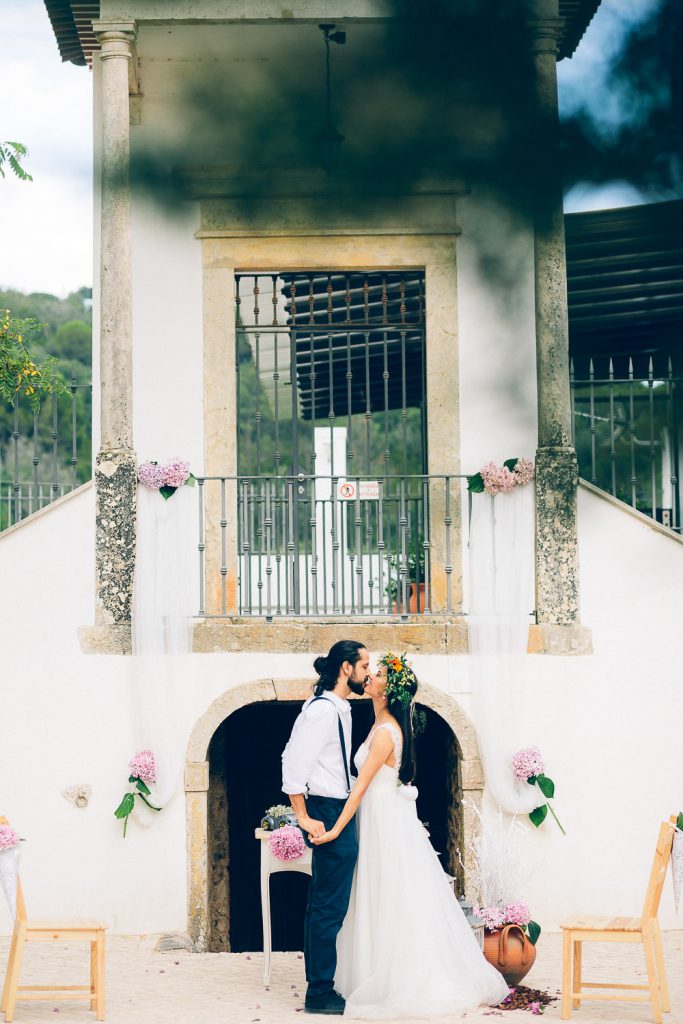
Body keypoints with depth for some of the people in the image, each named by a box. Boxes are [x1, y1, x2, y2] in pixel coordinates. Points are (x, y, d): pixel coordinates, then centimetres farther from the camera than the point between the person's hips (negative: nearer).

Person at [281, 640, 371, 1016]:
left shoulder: (337, 708, 14)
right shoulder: (323, 709, -16)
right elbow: (295, 762, -21)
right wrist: (303, 817, -20)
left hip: (337, 812, 11)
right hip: (330, 815, -11)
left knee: (322, 905, 15)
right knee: (329, 907, -7)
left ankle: (319, 985, 22)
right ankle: (320, 993, -3)